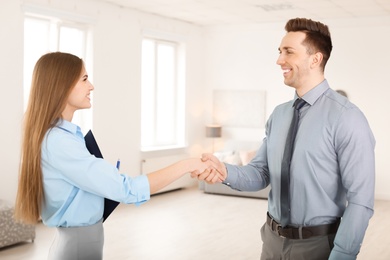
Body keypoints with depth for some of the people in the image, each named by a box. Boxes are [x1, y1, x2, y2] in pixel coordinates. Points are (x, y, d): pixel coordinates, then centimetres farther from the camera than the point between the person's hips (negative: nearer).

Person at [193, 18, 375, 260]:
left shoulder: (346, 117, -16)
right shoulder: (278, 114, 6)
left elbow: (360, 200, -18)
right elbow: (261, 174, 4)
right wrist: (226, 172, -16)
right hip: (274, 239, 6)